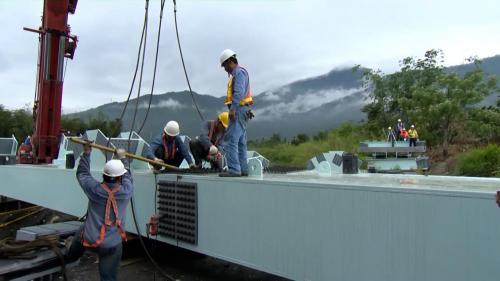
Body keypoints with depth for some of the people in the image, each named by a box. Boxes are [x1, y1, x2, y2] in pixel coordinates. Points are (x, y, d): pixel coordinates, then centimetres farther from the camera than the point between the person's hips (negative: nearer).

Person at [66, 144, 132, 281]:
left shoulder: (94, 189, -14)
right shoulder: (126, 192, -14)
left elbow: (82, 173, 6)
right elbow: (127, 176, 9)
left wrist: (86, 153, 14)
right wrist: (123, 158, 22)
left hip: (90, 239, 2)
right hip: (112, 245, -2)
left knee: (80, 234, 36)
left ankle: (70, 257, 62)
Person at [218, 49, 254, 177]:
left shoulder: (239, 72, -8)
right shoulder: (237, 73, 22)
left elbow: (239, 92, -21)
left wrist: (233, 109, -27)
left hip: (238, 110, -11)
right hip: (240, 111, 11)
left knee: (230, 140, -14)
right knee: (240, 141, 11)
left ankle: (234, 170, -15)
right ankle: (243, 169, 15)